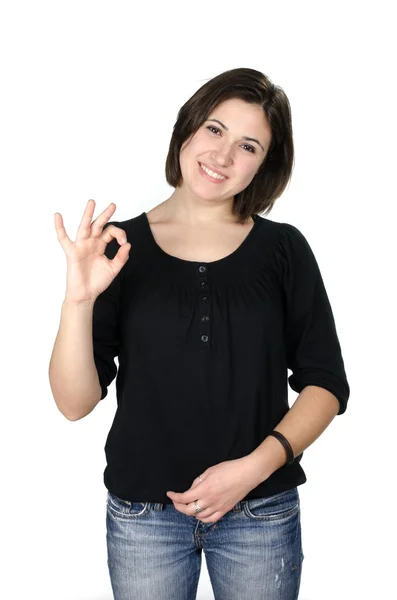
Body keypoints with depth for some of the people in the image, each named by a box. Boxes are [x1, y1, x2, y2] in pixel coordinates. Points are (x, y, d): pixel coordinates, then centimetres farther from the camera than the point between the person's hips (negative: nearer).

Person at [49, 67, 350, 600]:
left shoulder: (283, 249, -3)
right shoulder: (120, 248, -4)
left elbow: (326, 384, -2)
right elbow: (75, 403, -8)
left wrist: (256, 466, -14)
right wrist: (79, 300, -22)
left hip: (262, 512, 1)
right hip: (142, 514, 0)